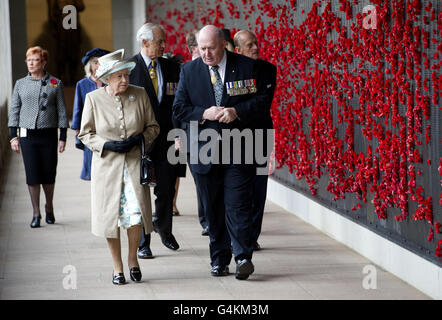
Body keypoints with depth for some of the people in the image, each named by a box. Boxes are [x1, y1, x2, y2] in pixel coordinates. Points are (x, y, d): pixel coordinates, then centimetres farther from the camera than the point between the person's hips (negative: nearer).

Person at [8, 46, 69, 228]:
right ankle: (36, 213, 5)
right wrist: (13, 136, 3)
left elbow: (62, 111, 5)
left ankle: (49, 207, 27)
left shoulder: (55, 84, 3)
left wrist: (63, 137, 1)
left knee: (49, 174, 5)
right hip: (27, 135, 1)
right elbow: (14, 110, 10)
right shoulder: (21, 84, 7)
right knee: (32, 174, -4)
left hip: (49, 135, 0)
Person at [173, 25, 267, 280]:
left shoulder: (247, 66, 1)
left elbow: (261, 101, 0)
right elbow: (179, 109, 4)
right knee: (213, 208, 8)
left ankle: (243, 257, -5)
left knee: (238, 205, -9)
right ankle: (219, 259, 16)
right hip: (204, 150, 3)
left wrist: (237, 112, -15)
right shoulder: (189, 70, 6)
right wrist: (204, 114, -13)